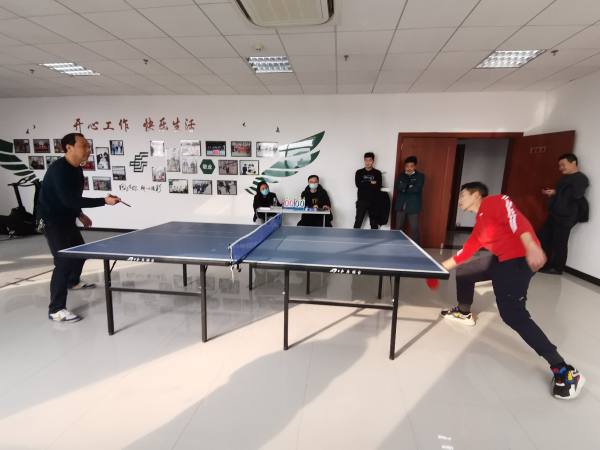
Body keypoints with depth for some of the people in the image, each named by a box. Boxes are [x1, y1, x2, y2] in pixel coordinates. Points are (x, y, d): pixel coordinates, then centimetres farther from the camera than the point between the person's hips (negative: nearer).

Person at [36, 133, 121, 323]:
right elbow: (69, 199, -33)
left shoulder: (77, 169, 5)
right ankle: (56, 310, -6)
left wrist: (80, 215, 14)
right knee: (64, 261, -15)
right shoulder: (59, 169, -24)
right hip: (51, 220, -10)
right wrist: (104, 201, -35)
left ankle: (73, 282, 51)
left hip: (66, 218, 10)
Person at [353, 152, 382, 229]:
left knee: (374, 223, 8)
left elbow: (378, 186, -10)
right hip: (362, 201, 0)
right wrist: (370, 183, -10)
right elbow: (358, 184, -11)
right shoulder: (359, 172, 4)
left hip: (373, 202, 1)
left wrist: (364, 184, -10)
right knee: (358, 222, -1)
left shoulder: (377, 173, 4)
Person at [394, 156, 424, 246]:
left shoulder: (420, 176, 1)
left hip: (413, 206, -3)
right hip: (400, 205, 4)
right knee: (399, 228, 10)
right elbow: (397, 186, -7)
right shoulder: (401, 175, 11)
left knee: (414, 230, -2)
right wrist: (408, 186, -17)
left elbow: (417, 189, -15)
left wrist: (404, 188, -8)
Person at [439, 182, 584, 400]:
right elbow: (466, 250, 25)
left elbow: (515, 218, -23)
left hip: (519, 258, -10)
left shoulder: (493, 202, -5)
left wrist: (532, 247, -38)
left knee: (512, 314, -20)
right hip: (500, 259, 10)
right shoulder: (479, 224, 22)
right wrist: (442, 266, 30)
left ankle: (563, 371, -11)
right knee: (463, 272, 20)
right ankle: (464, 313, 42)